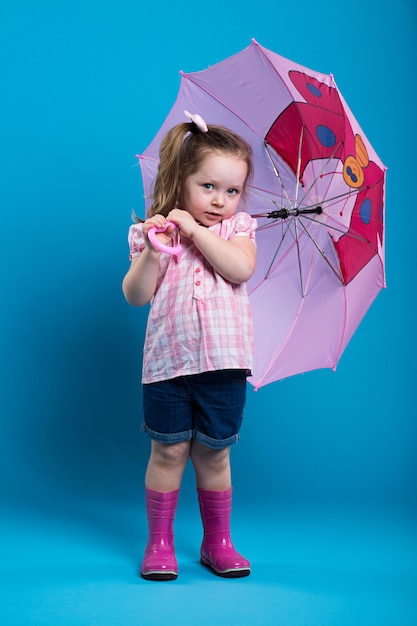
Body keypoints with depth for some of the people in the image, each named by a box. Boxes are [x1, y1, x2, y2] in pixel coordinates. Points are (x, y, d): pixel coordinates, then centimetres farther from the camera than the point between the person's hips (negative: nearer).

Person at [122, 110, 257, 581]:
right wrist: (152, 251, -17)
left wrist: (195, 229, -14)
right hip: (168, 360, 0)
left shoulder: (237, 227, 6)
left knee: (213, 453, 10)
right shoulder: (154, 230, 4)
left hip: (223, 362, 1)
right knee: (168, 450, 6)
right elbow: (136, 295, -3)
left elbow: (241, 268, -15)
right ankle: (159, 543, 21)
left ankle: (217, 542, 27)